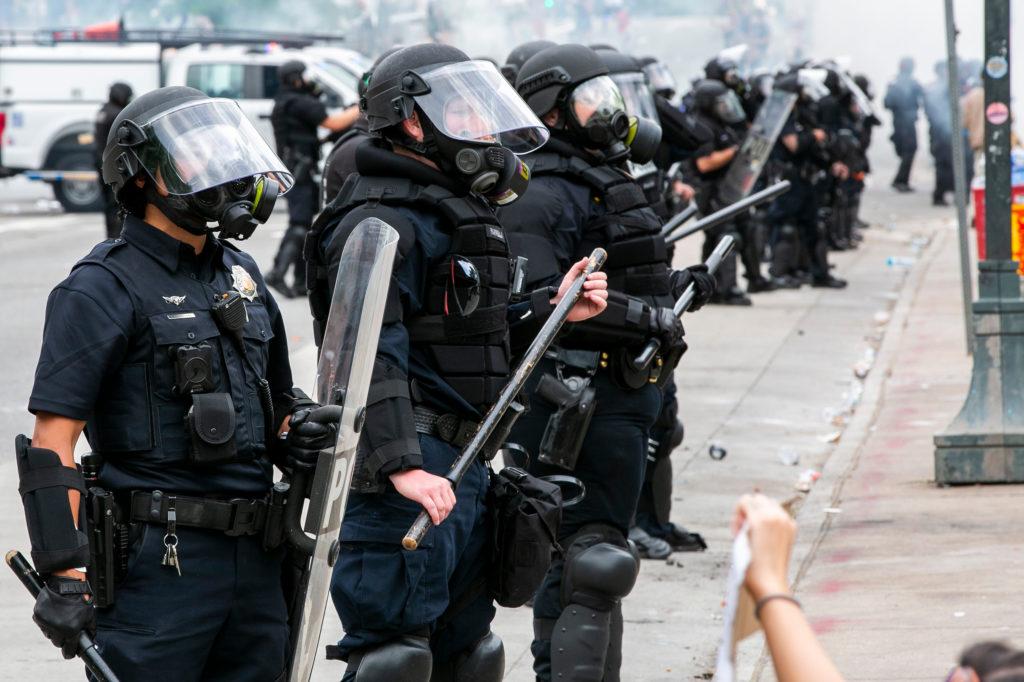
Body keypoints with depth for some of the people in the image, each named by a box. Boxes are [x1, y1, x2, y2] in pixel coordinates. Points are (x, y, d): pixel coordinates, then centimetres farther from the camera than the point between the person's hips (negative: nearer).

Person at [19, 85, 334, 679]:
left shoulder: (240, 273, 16)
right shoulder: (105, 288, -7)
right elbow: (52, 438, -13)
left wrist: (298, 429, 4)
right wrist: (64, 574, -21)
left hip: (255, 561, 7)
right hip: (159, 557, -7)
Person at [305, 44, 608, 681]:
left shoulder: (460, 211, 20)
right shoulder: (382, 221, -15)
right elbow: (371, 353, -25)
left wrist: (551, 308, 15)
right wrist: (401, 465, -34)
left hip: (466, 462, 11)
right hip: (412, 468, -11)